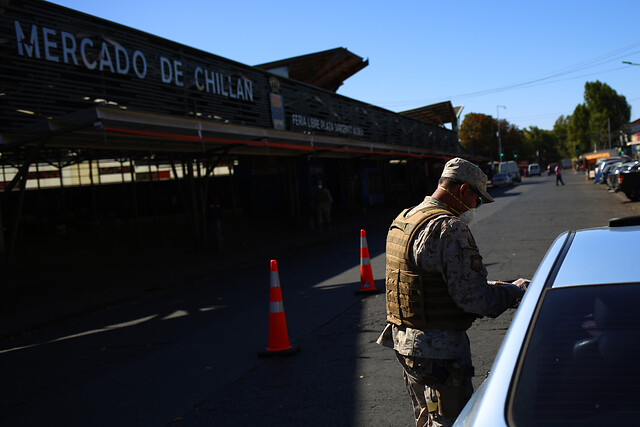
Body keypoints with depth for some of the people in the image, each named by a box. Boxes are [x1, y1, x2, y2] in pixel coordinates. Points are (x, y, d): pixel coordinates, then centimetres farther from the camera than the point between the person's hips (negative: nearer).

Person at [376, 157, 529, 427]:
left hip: (404, 341, 10)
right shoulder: (449, 228, -20)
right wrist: (517, 291, -5)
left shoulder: (403, 220, 11)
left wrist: (487, 288, 13)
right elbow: (472, 297, -22)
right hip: (439, 349, -10)